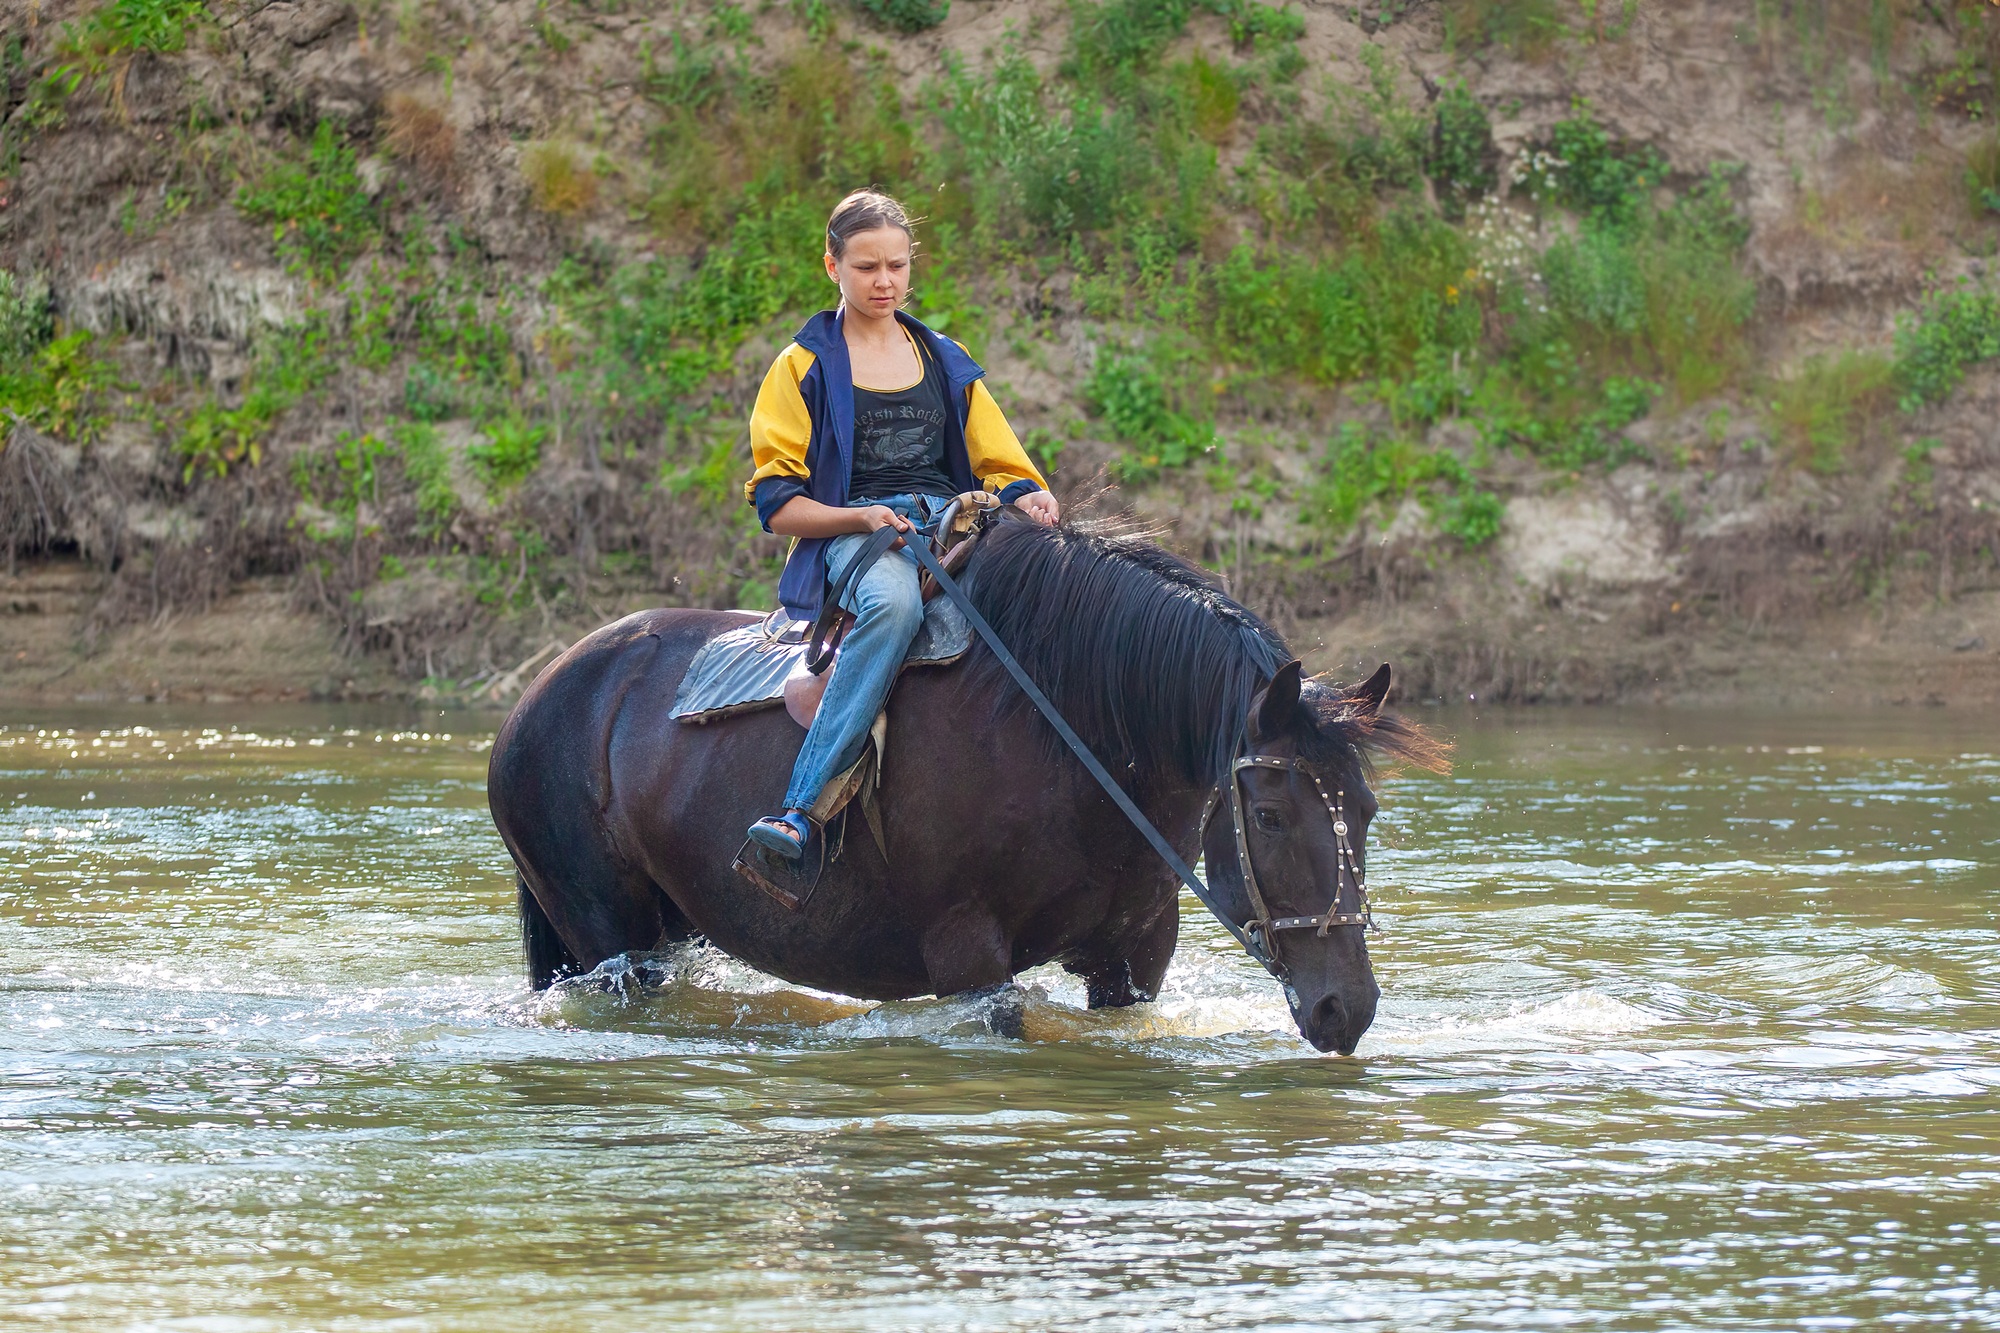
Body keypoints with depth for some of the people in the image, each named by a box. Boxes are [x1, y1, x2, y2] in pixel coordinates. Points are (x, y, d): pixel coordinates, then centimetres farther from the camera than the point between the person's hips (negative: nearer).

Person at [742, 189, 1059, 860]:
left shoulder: (948, 363, 23)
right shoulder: (804, 368, 11)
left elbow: (1002, 465, 21)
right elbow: (777, 503, 4)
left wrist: (1031, 499, -4)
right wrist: (862, 517, -14)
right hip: (852, 535, -3)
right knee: (894, 604, -43)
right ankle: (801, 808, -48)